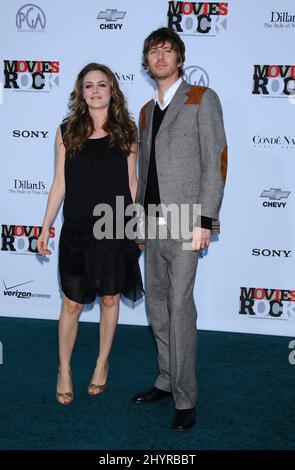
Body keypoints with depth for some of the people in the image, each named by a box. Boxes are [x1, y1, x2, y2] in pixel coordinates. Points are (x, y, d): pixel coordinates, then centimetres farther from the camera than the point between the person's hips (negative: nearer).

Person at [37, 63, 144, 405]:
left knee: (110, 299, 11)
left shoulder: (126, 132, 3)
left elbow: (131, 183, 7)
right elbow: (59, 184, 5)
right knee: (72, 303, 4)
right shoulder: (67, 131, 2)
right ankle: (64, 371, 22)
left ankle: (102, 363, 31)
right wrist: (45, 227, 3)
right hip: (77, 231, 0)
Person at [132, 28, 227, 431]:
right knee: (157, 303, 10)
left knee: (179, 306, -7)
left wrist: (205, 220, -16)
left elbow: (215, 162, -9)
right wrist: (139, 224, 15)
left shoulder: (202, 99, -1)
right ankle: (167, 381, 23)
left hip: (184, 222, -6)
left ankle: (185, 399, 2)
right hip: (154, 224, 7)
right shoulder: (147, 111, 18)